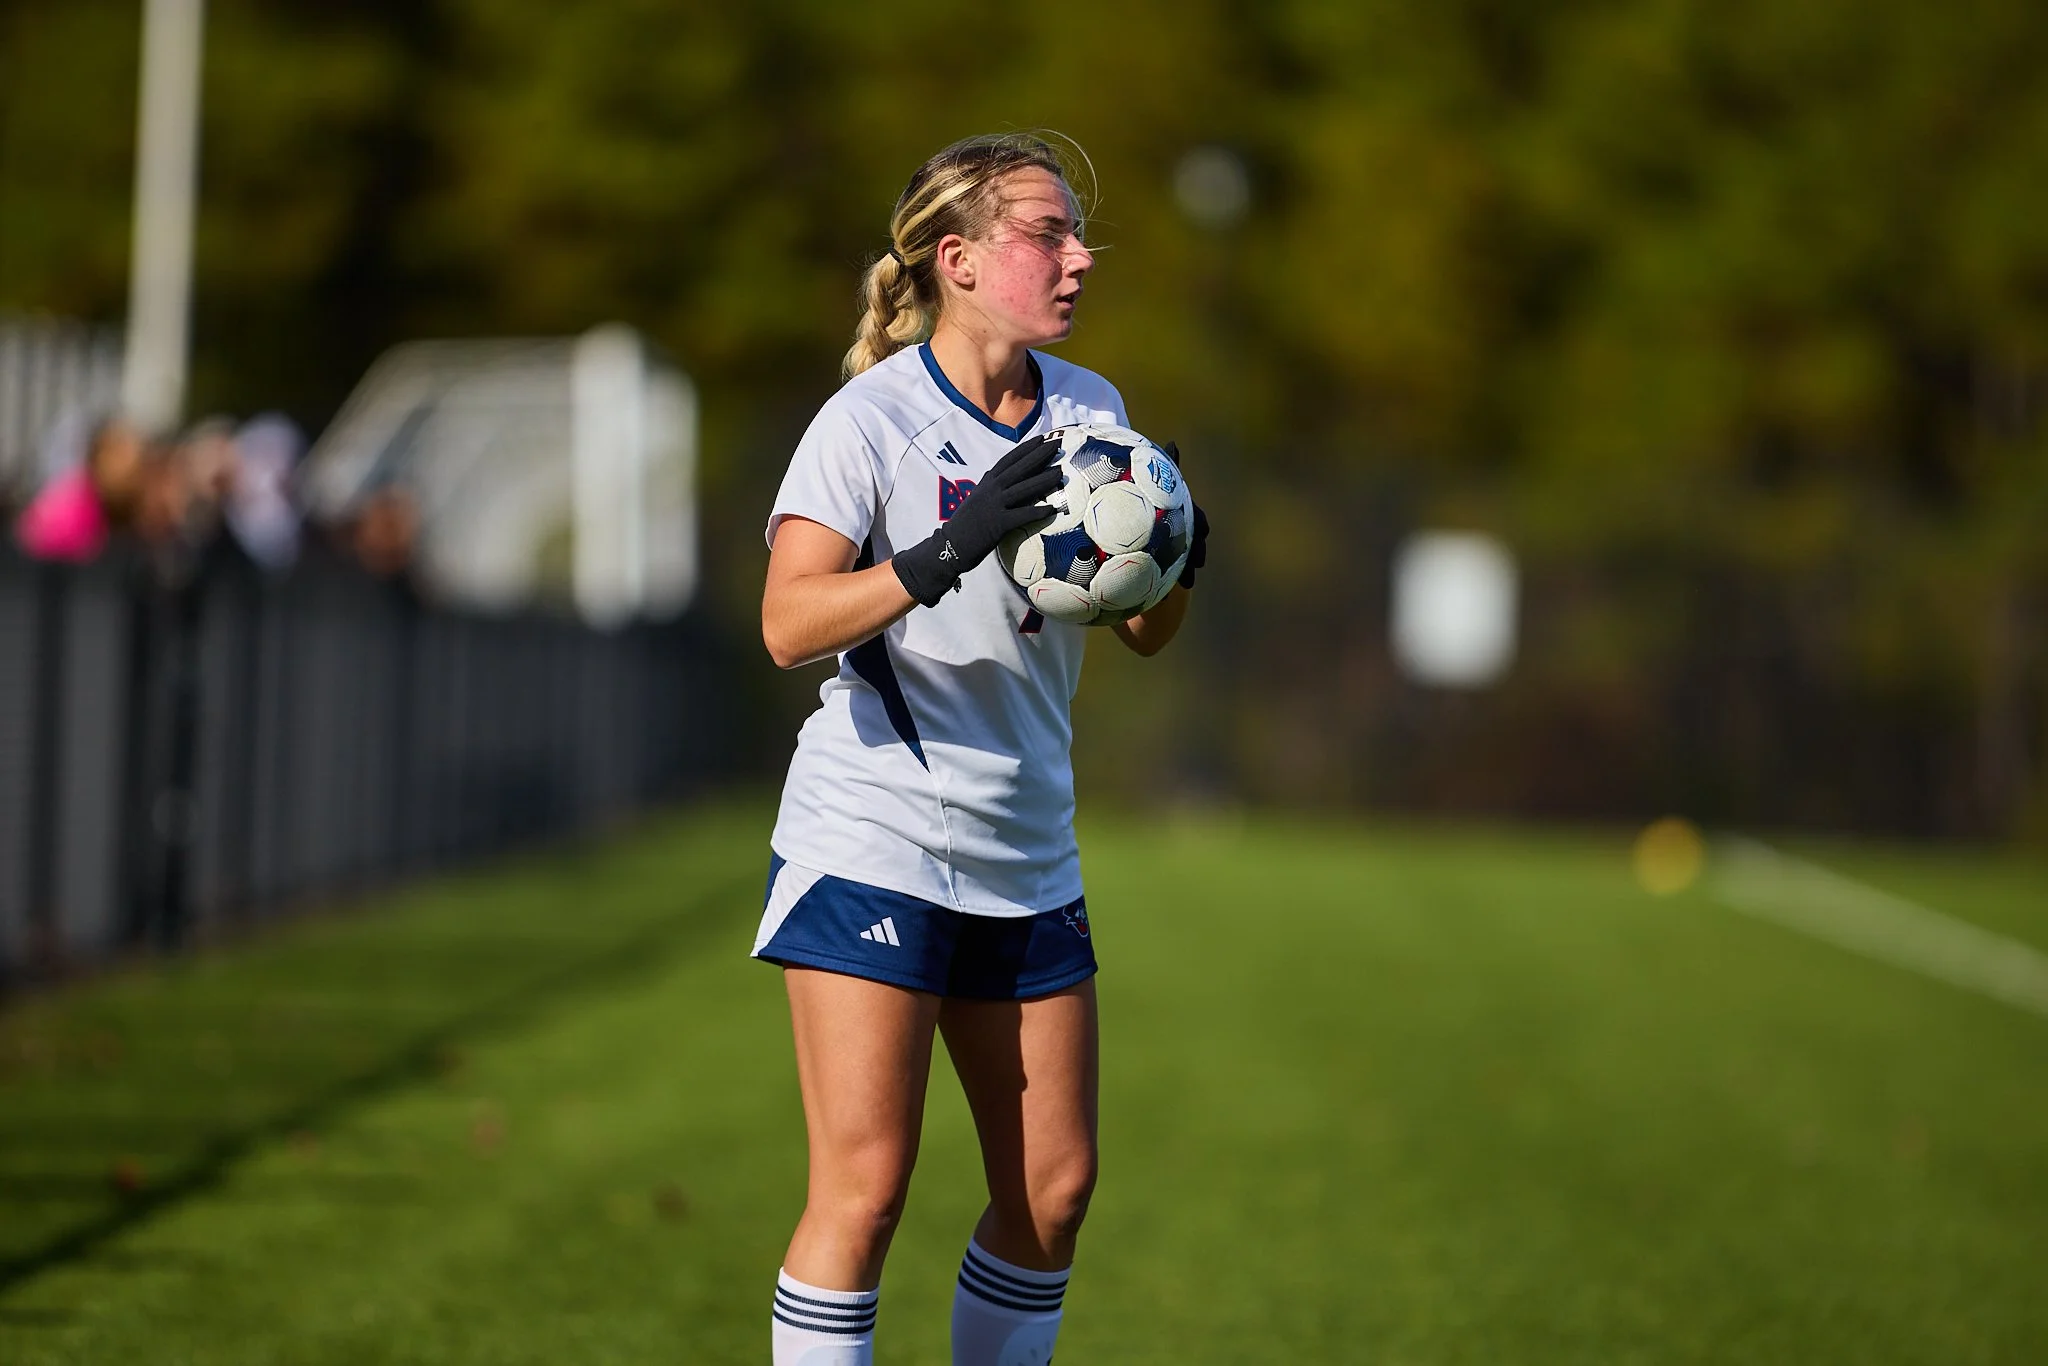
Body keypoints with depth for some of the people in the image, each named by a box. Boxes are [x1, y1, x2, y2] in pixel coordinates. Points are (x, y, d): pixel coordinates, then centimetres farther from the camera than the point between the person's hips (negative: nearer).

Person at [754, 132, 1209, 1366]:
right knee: (865, 1188, -10)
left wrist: (1172, 563, -10)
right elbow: (790, 624, -23)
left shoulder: (1090, 410, 7)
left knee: (1056, 1186, 7)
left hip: (1026, 858, 6)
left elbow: (1146, 634, 12)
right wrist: (950, 550, -35)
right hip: (872, 839, -6)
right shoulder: (873, 419, -11)